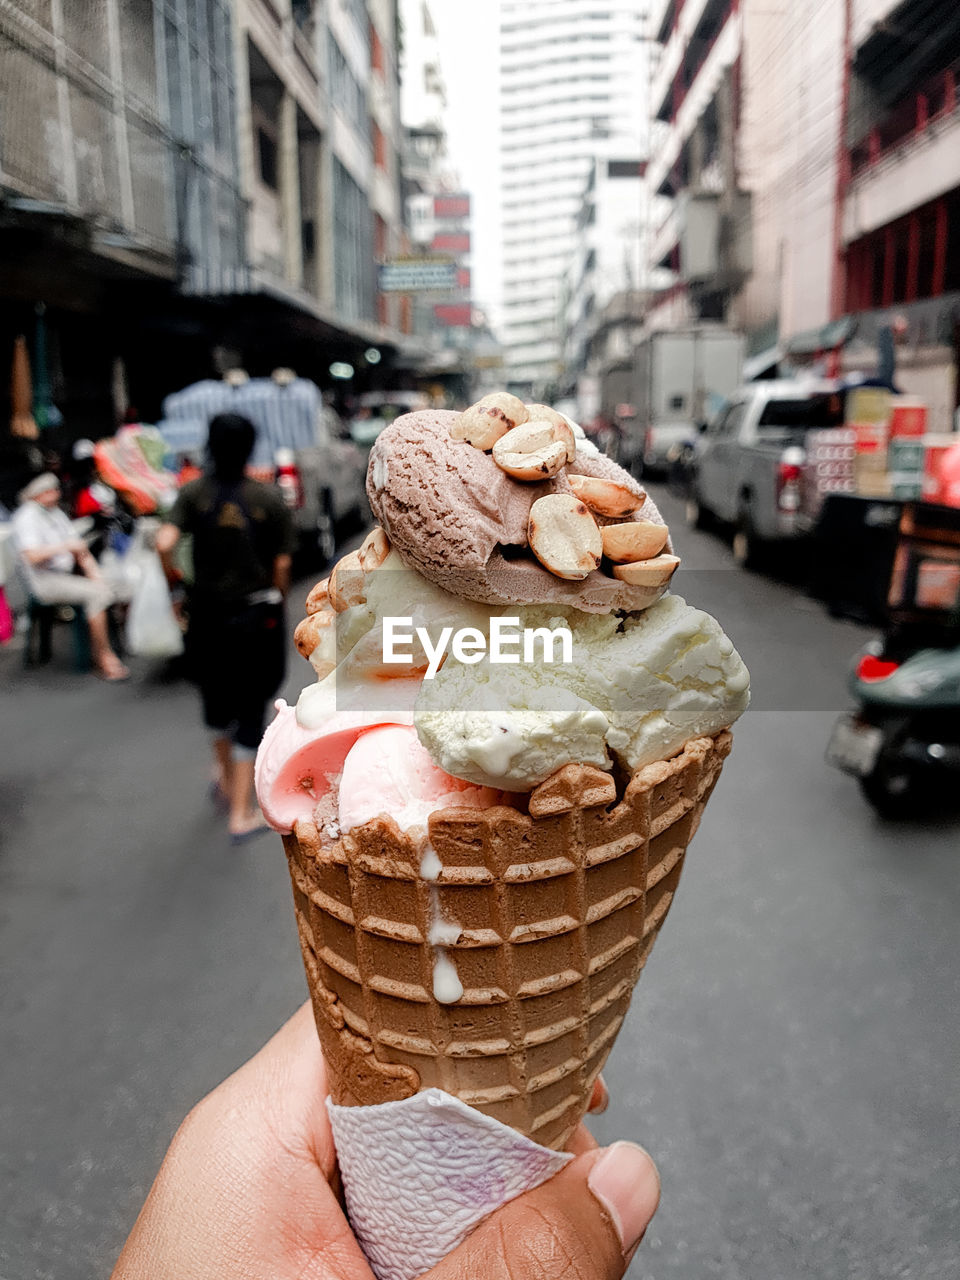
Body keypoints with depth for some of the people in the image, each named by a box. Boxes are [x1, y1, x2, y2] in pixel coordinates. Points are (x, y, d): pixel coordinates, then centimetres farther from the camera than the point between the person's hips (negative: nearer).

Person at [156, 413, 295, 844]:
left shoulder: (194, 492, -5)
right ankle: (241, 813, 8)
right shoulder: (268, 498, -9)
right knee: (249, 710, 6)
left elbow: (164, 542, -18)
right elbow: (282, 565, -8)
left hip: (207, 611, 3)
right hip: (256, 617, -2)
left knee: (216, 697, 23)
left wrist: (172, 574, 1)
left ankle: (225, 777, 46)